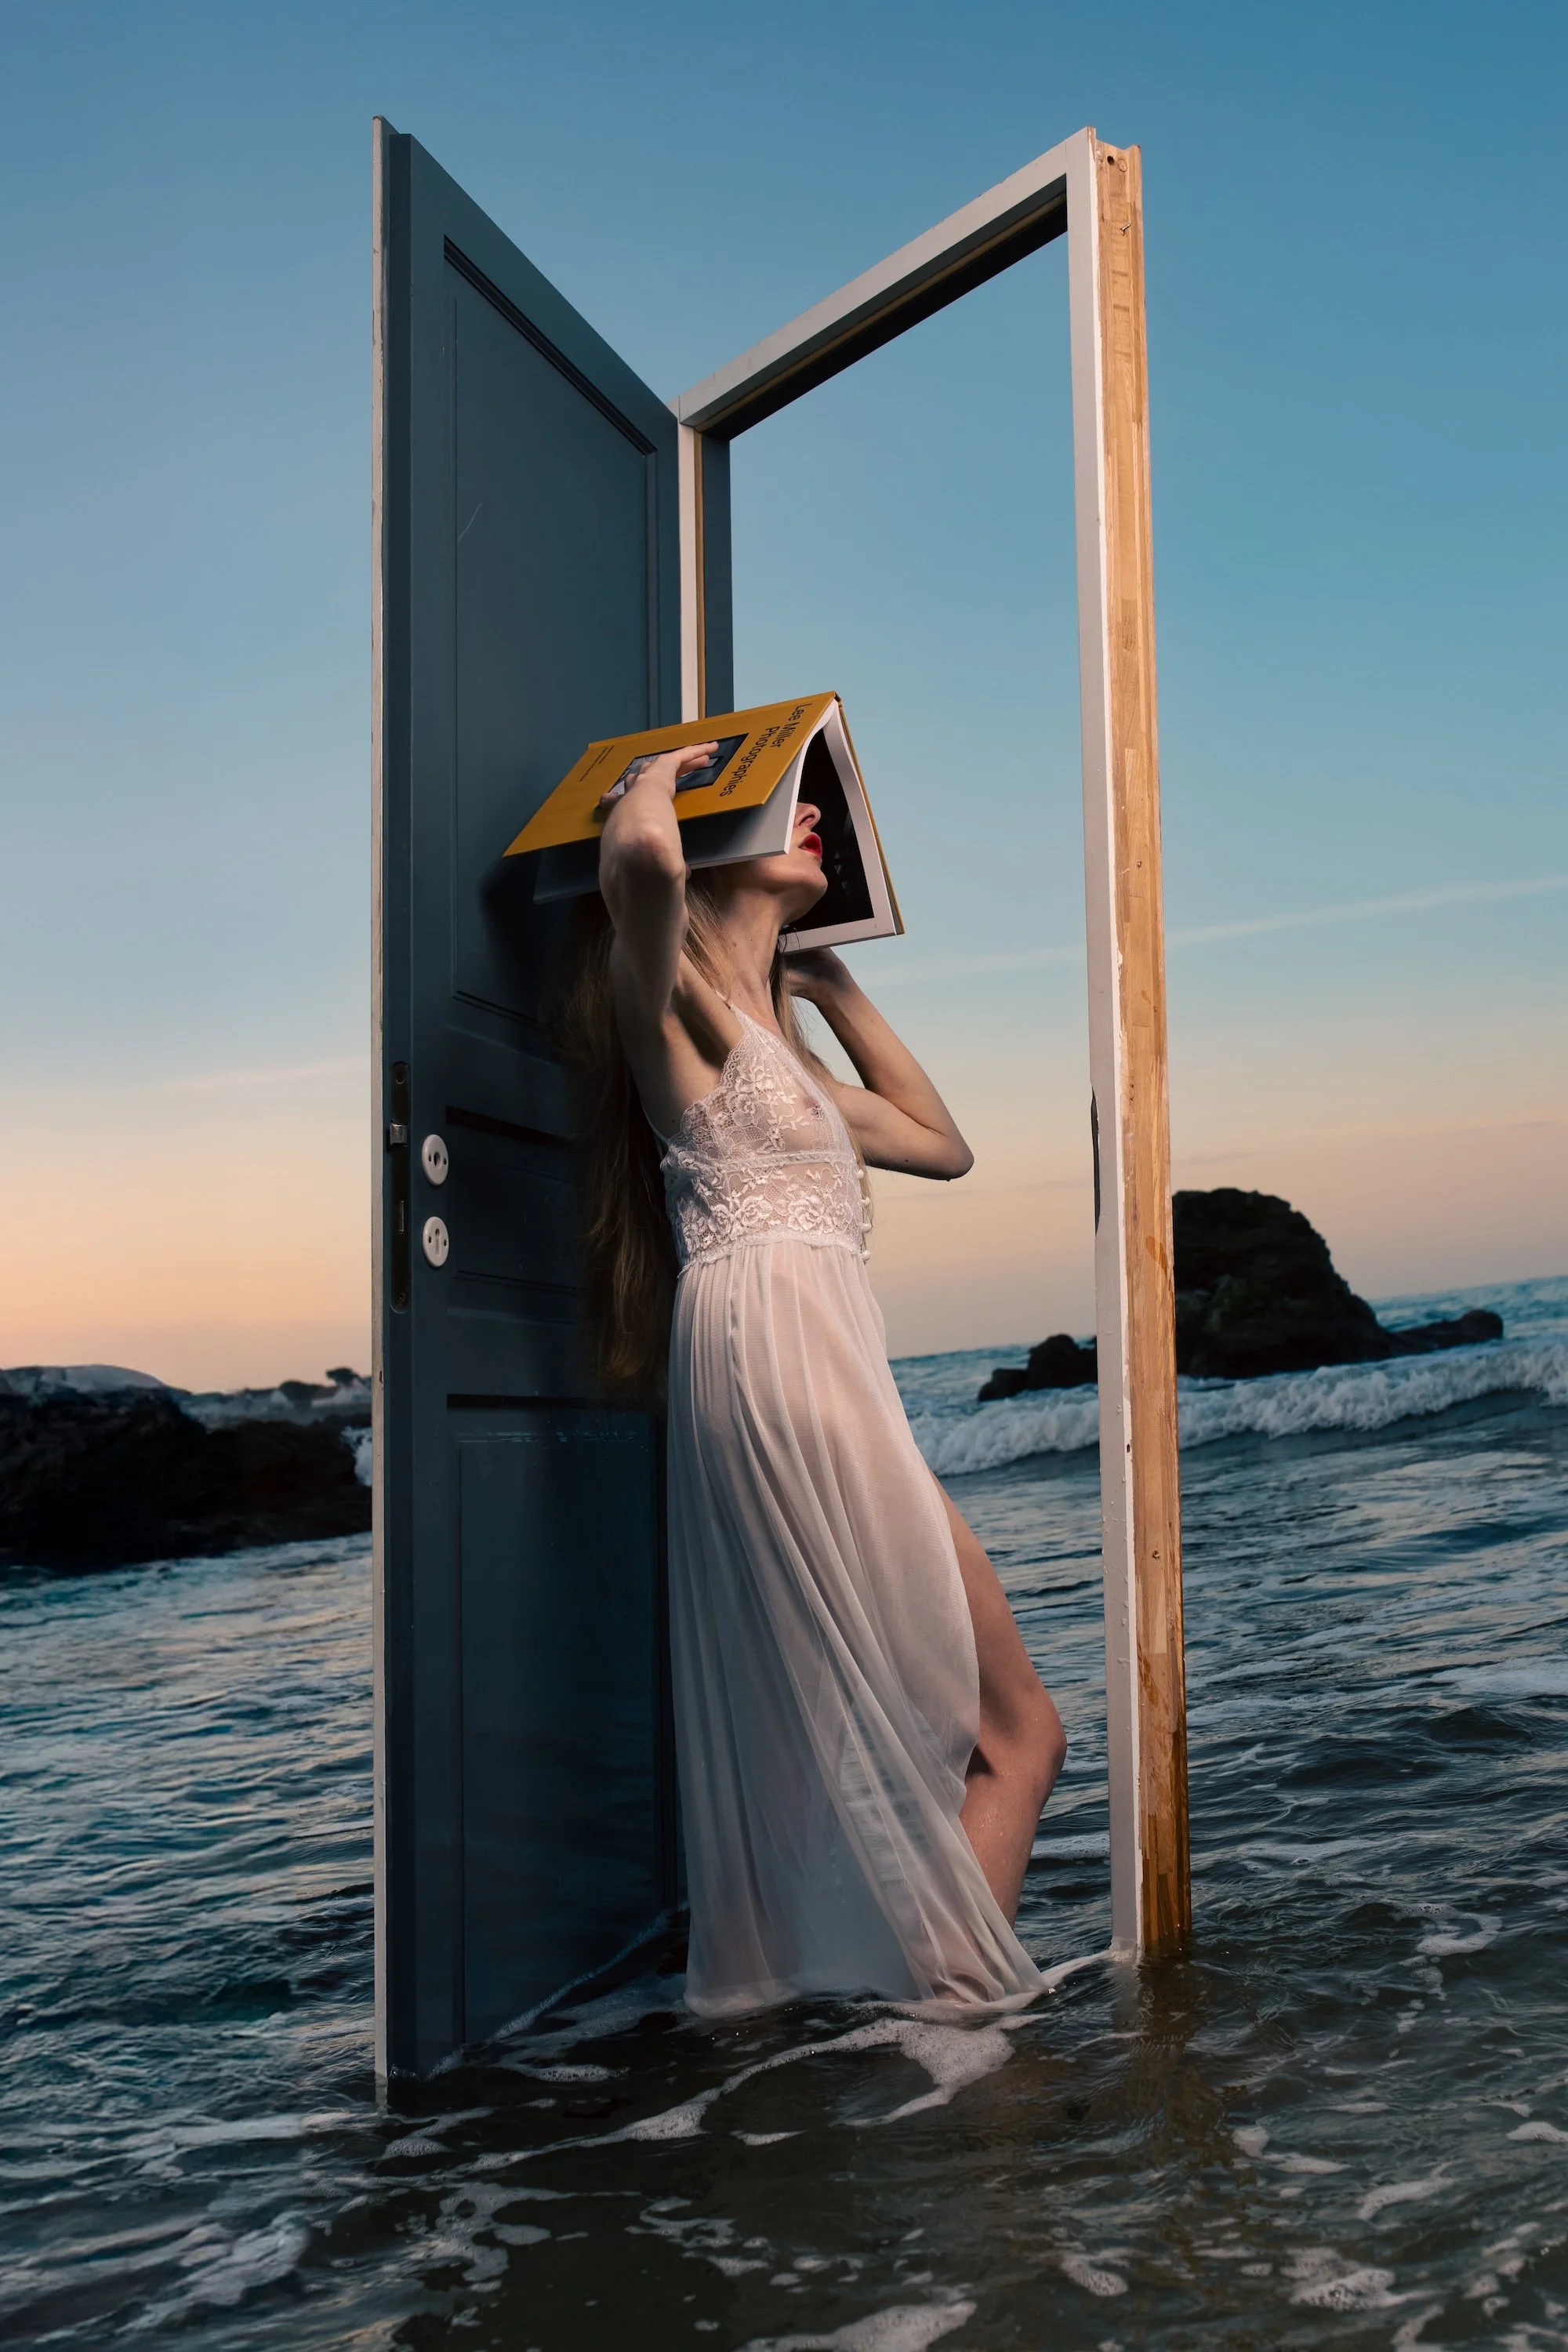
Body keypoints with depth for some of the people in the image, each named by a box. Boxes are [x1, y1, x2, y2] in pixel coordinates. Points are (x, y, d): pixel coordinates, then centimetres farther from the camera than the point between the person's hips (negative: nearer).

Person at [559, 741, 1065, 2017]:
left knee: (810, 1747, 9)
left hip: (823, 1376, 9)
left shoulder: (771, 1041, 27)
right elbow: (640, 854, -23)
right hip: (772, 1354, -9)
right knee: (1016, 1733, -7)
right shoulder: (673, 999, 1)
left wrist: (833, 983, 35)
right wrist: (664, 763, 0)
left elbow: (942, 1142, 34)